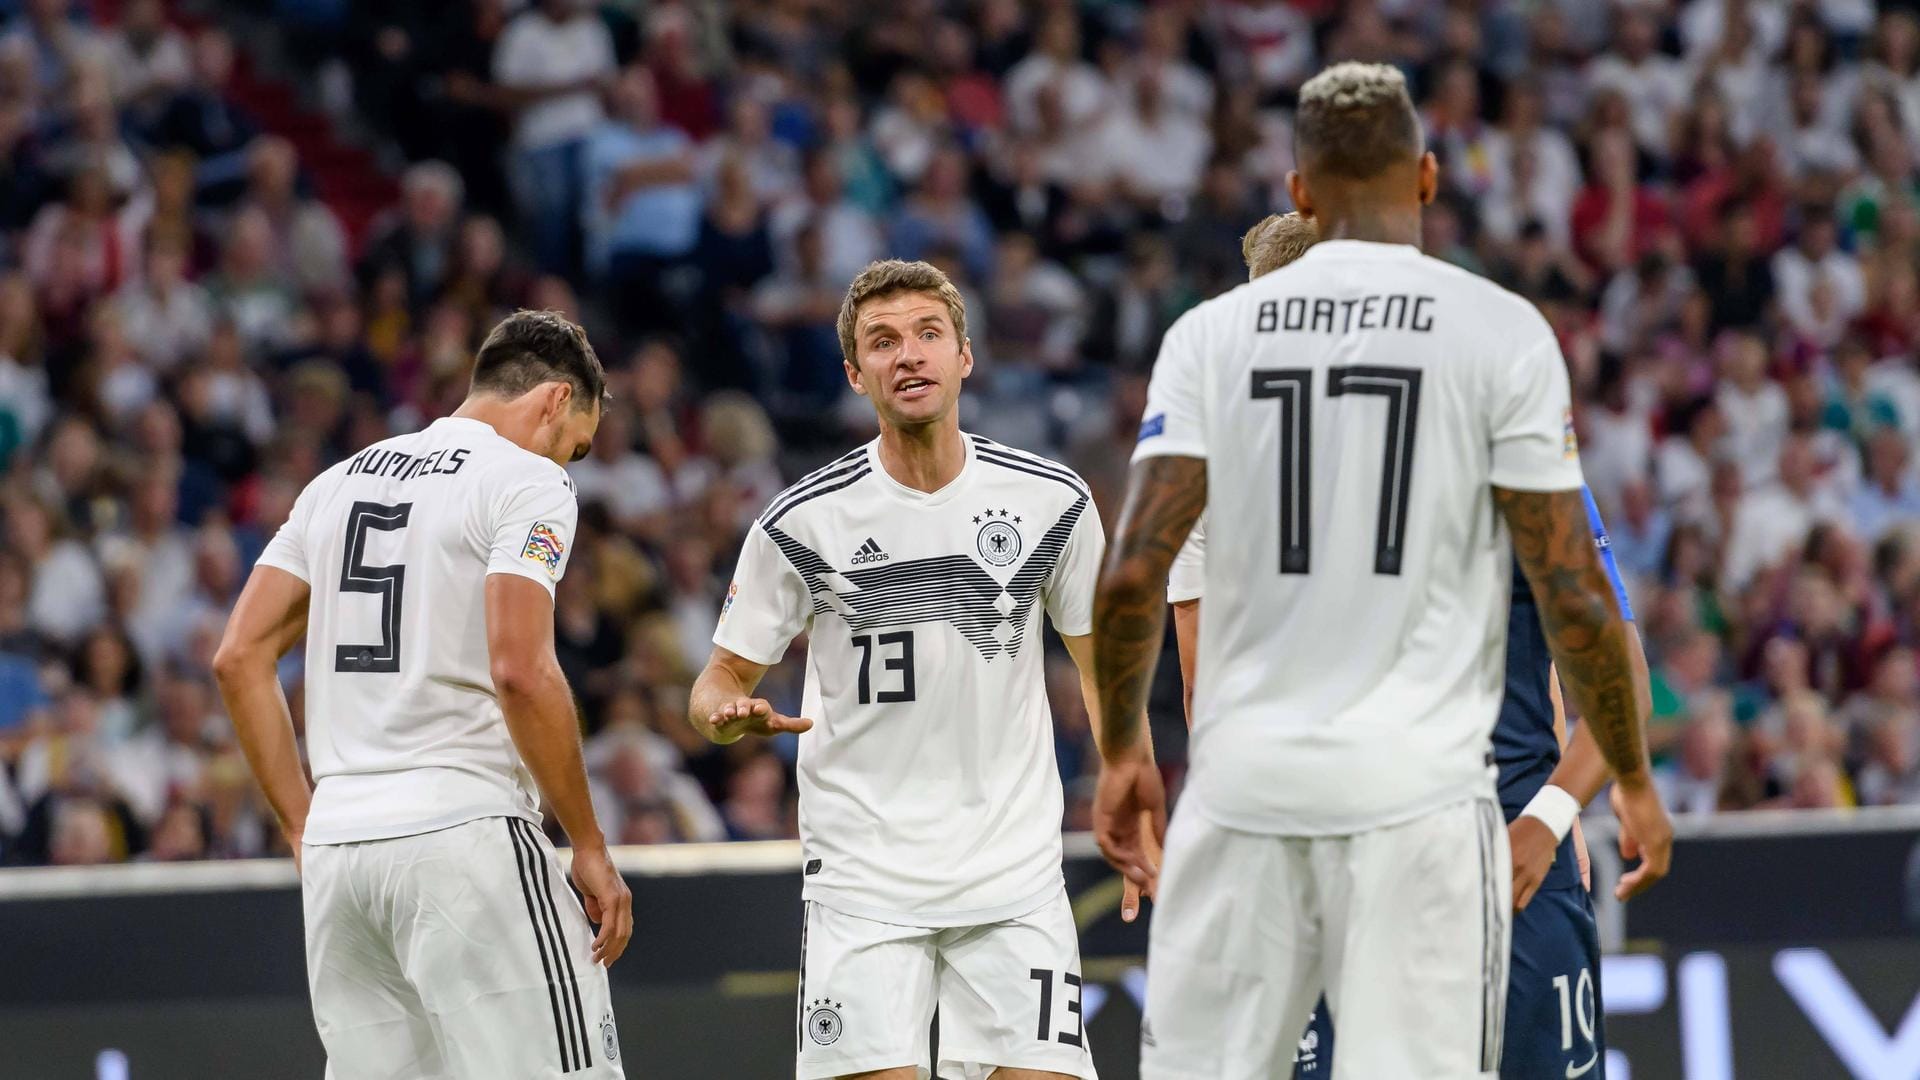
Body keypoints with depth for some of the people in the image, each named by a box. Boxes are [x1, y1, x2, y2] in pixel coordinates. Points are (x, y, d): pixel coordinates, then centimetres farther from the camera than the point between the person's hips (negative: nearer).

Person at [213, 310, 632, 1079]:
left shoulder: (340, 482, 18)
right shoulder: (528, 481, -3)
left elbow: (239, 659, 14)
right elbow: (520, 670, -15)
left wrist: (303, 829, 17)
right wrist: (589, 847, -9)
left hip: (338, 842, 7)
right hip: (464, 832, -7)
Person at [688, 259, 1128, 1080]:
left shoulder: (1052, 502, 1)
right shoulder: (804, 521, -3)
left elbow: (1101, 666, 13)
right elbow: (721, 680, 4)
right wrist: (732, 715, -20)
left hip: (1014, 876, 2)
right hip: (862, 876, -1)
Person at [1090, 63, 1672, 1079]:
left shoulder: (1213, 333, 4)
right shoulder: (1502, 331, -1)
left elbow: (1132, 575, -1)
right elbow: (1572, 594, -3)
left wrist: (1120, 749, 14)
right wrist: (1632, 778, 9)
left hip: (1244, 786, 2)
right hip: (1417, 794, -2)